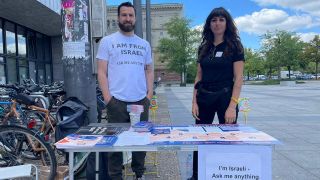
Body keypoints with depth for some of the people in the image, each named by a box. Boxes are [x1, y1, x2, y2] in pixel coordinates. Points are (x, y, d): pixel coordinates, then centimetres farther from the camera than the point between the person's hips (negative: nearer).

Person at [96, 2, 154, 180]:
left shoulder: (144, 44, 14)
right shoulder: (107, 41, 3)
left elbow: (149, 70, 15)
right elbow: (102, 71, -1)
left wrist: (150, 94, 4)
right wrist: (107, 97, -10)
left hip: (141, 100, 4)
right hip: (117, 101, -3)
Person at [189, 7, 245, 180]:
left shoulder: (234, 46, -3)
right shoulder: (204, 47, 9)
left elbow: (238, 78, -9)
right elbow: (198, 77, 9)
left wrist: (232, 106, -18)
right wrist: (194, 102, 2)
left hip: (225, 96, -4)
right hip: (204, 98, 4)